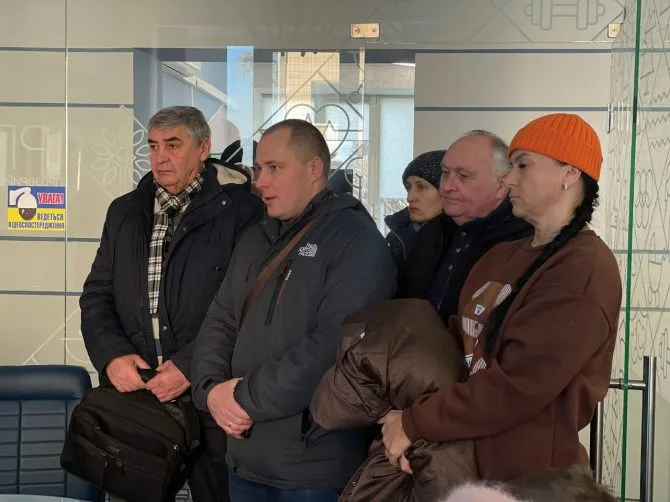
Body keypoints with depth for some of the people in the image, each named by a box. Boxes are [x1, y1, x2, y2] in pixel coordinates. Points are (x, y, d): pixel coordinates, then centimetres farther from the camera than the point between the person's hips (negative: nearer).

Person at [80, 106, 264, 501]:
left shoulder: (240, 209, -6)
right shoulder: (125, 211, 13)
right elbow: (97, 294, 12)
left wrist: (190, 365, -18)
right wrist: (111, 354, -5)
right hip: (132, 390, 5)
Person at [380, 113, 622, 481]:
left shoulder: (584, 268, -17)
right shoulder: (500, 257, 10)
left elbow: (517, 385, -23)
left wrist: (414, 423, -17)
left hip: (533, 474, -7)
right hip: (475, 459, 7)